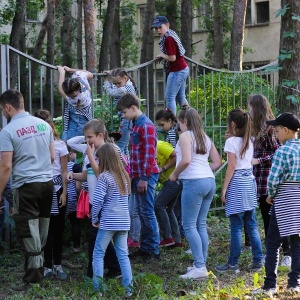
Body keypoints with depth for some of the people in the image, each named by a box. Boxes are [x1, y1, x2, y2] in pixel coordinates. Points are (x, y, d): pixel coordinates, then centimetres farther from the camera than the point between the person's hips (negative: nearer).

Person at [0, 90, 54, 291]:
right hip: (47, 182, 6)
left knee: (28, 234, -1)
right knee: (41, 232, 14)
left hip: (26, 186, -6)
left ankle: (33, 281, 1)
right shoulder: (43, 124, 7)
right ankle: (39, 273, 23)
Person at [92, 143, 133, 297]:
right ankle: (129, 288, 6)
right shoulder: (125, 176, 10)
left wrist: (94, 219, -2)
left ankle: (98, 288, 1)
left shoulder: (104, 177, -10)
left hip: (108, 222, -6)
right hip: (124, 222, 6)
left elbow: (97, 201, -15)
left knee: (98, 255, 4)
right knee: (123, 255, 10)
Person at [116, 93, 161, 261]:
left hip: (146, 176, -9)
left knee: (147, 212, -7)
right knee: (142, 212, 12)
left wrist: (144, 178, -19)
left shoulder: (146, 126, -13)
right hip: (139, 176, 9)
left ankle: (154, 251, -3)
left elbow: (149, 154, -18)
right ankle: (145, 248, 18)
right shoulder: (136, 126, 17)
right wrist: (133, 175, 18)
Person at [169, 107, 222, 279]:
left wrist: (174, 175, -4)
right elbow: (218, 162, 17)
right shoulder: (205, 137, 19)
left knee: (189, 226, -5)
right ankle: (202, 263, 14)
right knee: (201, 225, 12)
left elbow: (185, 160, -17)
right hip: (209, 181, 8)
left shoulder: (185, 136, -4)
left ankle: (200, 267, -9)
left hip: (193, 182, -8)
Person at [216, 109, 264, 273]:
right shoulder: (249, 141, 11)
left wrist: (224, 188, -10)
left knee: (236, 227, -3)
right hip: (250, 181, 7)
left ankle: (233, 263, 2)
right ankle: (258, 260, 9)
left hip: (237, 182, -7)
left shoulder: (231, 141, -9)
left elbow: (231, 167, -13)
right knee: (251, 224, 10)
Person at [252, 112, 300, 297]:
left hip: (285, 199, -6)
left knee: (273, 242, 1)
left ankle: (270, 286, 2)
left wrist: (270, 195, 0)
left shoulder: (283, 151, -14)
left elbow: (273, 180, -18)